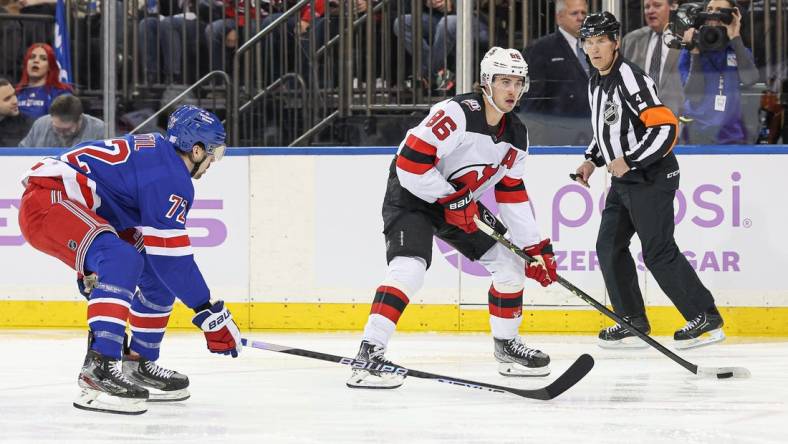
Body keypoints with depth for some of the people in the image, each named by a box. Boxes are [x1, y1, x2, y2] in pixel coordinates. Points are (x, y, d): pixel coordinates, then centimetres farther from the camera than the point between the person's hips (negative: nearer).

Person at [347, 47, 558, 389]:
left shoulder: (516, 135, 0)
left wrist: (536, 248, 5)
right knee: (409, 268, -27)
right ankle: (369, 353, -29)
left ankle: (506, 345, 24)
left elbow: (512, 195, 8)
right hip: (412, 195, -8)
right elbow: (410, 162, -29)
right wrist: (453, 200, -25)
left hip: (463, 202, 8)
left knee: (510, 263, 7)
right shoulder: (457, 114, -26)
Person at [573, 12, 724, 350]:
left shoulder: (631, 78, -19)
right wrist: (592, 160, 15)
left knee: (659, 253, -9)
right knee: (609, 247, 5)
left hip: (651, 179, -10)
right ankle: (633, 323, 11)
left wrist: (629, 161, -23)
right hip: (624, 181, 10)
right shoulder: (596, 84, 12)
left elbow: (665, 126, -26)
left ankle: (706, 320, -1)